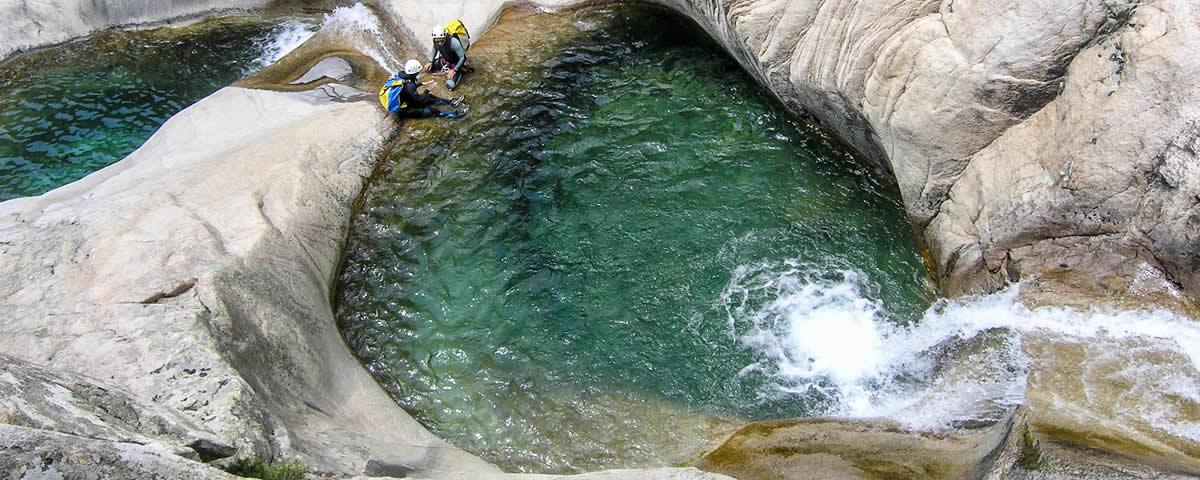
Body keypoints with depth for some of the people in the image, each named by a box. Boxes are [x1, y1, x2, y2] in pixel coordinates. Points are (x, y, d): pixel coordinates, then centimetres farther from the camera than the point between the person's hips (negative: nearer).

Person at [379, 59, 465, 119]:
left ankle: (450, 101, 12)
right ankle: (454, 114, -16)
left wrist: (421, 83, 10)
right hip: (403, 111, -9)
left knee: (428, 97, 7)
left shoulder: (400, 75, -6)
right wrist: (427, 90, -12)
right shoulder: (408, 85, -31)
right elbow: (419, 100, -22)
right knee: (428, 111, -18)